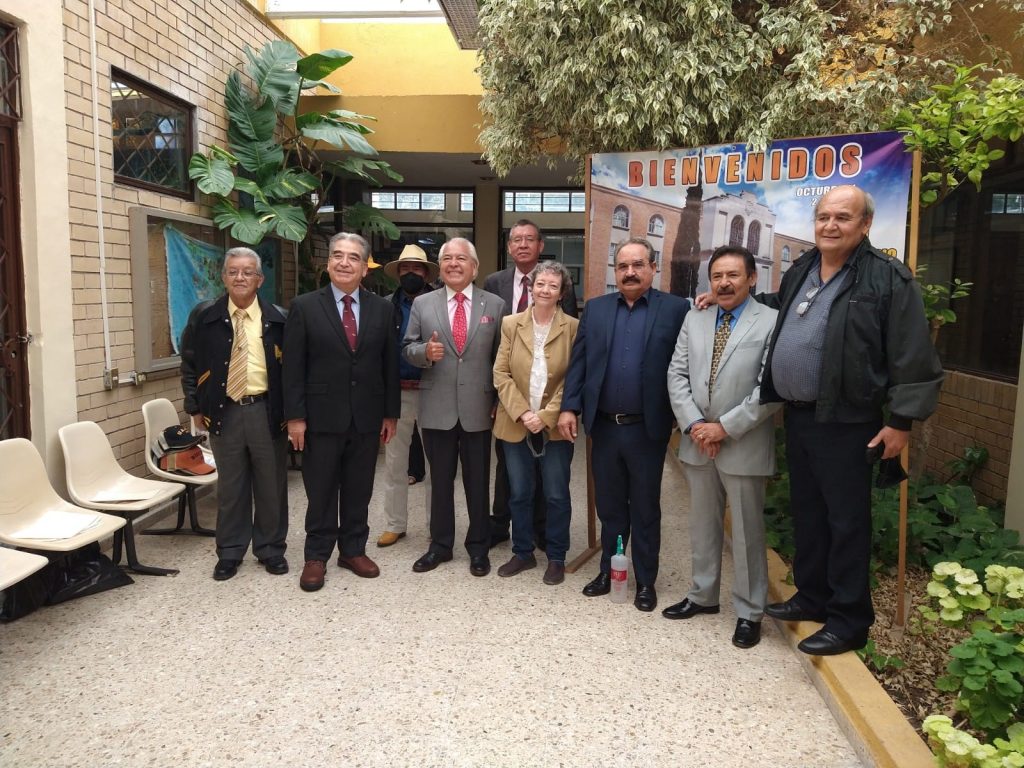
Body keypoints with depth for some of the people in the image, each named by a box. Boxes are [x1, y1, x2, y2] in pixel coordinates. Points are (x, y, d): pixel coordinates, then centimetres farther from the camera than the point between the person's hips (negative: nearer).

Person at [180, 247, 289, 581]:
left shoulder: (277, 318, 0)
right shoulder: (204, 316, 3)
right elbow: (190, 364, 10)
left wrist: (290, 410, -1)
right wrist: (195, 407, 5)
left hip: (266, 410, 0)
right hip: (224, 412, 1)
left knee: (271, 485, 8)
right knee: (230, 486, 10)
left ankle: (271, 549, 24)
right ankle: (229, 553, 23)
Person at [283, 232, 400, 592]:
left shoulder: (383, 309, 5)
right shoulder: (304, 306, -2)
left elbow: (390, 365, 6)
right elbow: (293, 366, -4)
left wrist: (391, 413, 4)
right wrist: (295, 416, -9)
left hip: (367, 418, 2)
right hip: (322, 416, -2)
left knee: (359, 491, 12)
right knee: (321, 492, 8)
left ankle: (354, 550, 27)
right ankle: (316, 556, 22)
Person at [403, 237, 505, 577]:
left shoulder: (495, 305, 3)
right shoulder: (422, 304, 4)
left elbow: (501, 358, 4)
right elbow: (407, 349, 6)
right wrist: (425, 351, -17)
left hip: (478, 408, -1)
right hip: (436, 408, 1)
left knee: (478, 482, 9)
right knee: (440, 481, 12)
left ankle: (478, 548, 24)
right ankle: (440, 545, 27)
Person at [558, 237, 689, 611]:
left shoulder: (675, 309, -3)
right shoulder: (595, 309, 6)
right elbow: (579, 362, 3)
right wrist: (569, 407, -4)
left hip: (647, 428, -3)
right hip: (604, 426, 3)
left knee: (645, 509, 11)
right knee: (609, 506, 16)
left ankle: (645, 581, 25)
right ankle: (608, 570, 32)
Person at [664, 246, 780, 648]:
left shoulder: (772, 322, -9)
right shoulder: (694, 319, 7)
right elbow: (677, 375, 4)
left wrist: (725, 427, -16)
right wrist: (693, 425, -8)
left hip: (744, 445, -5)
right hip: (697, 442, 5)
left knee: (747, 531, 6)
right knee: (702, 524, 17)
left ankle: (749, 612, 22)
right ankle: (703, 595, 34)